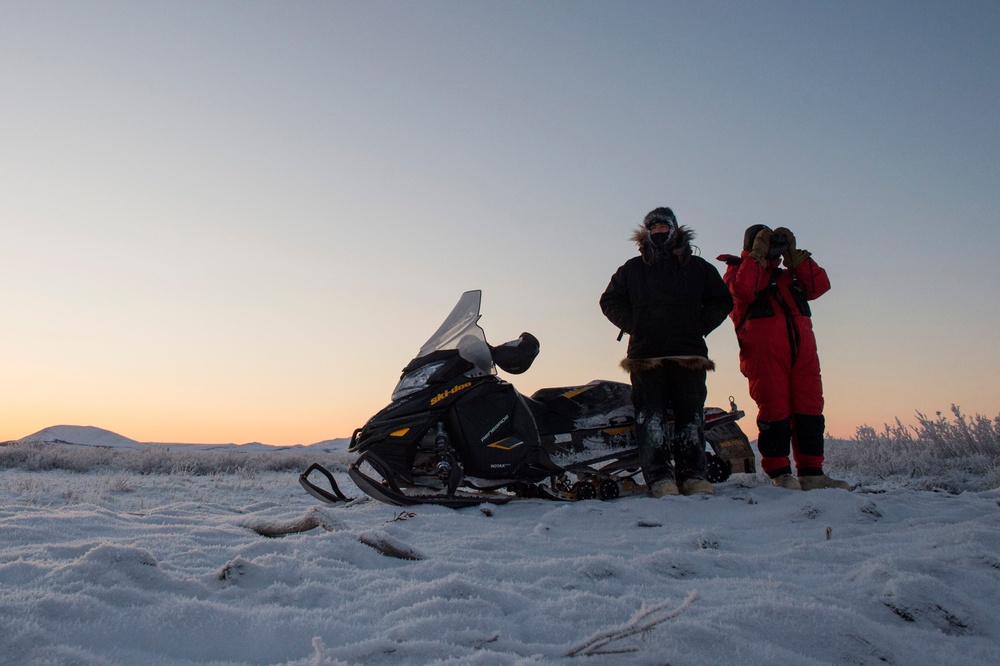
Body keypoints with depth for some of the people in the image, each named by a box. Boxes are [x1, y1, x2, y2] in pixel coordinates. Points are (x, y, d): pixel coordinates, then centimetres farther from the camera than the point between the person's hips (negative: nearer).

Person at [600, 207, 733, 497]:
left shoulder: (698, 267, 16)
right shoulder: (632, 269, 16)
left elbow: (722, 301, 20)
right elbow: (610, 300, 19)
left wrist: (700, 326, 5)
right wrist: (634, 325, 4)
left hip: (689, 354, 1)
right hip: (646, 354, 0)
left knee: (690, 416, -1)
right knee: (651, 417, -8)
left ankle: (693, 476, 4)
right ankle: (660, 478, -8)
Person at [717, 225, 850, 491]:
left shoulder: (788, 275, 29)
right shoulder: (739, 270, 12)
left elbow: (820, 285, 13)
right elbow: (743, 289, -12)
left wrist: (794, 255, 12)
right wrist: (758, 254, -3)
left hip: (802, 351, 6)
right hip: (764, 354, -6)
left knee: (810, 411, 1)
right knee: (775, 411, -9)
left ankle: (811, 473, 6)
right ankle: (779, 473, -2)